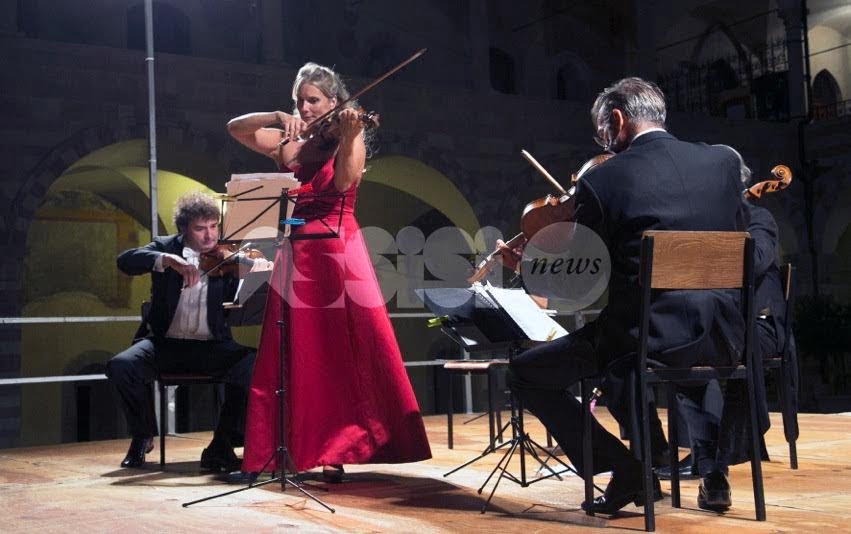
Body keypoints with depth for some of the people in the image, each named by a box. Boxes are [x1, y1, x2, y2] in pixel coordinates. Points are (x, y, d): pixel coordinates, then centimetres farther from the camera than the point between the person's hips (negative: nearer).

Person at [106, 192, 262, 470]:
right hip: (165, 343, 1)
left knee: (253, 365, -29)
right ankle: (143, 437, 0)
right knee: (121, 366, -27)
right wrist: (169, 260, -27)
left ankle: (221, 444, -11)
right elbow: (125, 260, -11)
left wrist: (260, 271, -25)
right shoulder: (165, 246, 8)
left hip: (211, 346, 0)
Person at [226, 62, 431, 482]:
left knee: (340, 356, -5)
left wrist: (349, 136, -28)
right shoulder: (288, 144, 15)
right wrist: (277, 117, -6)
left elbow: (343, 182, -15)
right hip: (295, 258, 3)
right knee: (295, 361, 2)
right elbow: (235, 128, 8)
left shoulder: (349, 141, 5)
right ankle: (288, 449, 7)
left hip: (338, 257, -3)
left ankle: (336, 450, 0)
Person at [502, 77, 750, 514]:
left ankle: (626, 471, 6)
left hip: (646, 339, -5)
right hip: (723, 340, 6)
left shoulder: (601, 180, -7)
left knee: (524, 374, 13)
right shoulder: (724, 161, 5)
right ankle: (711, 465, 30)